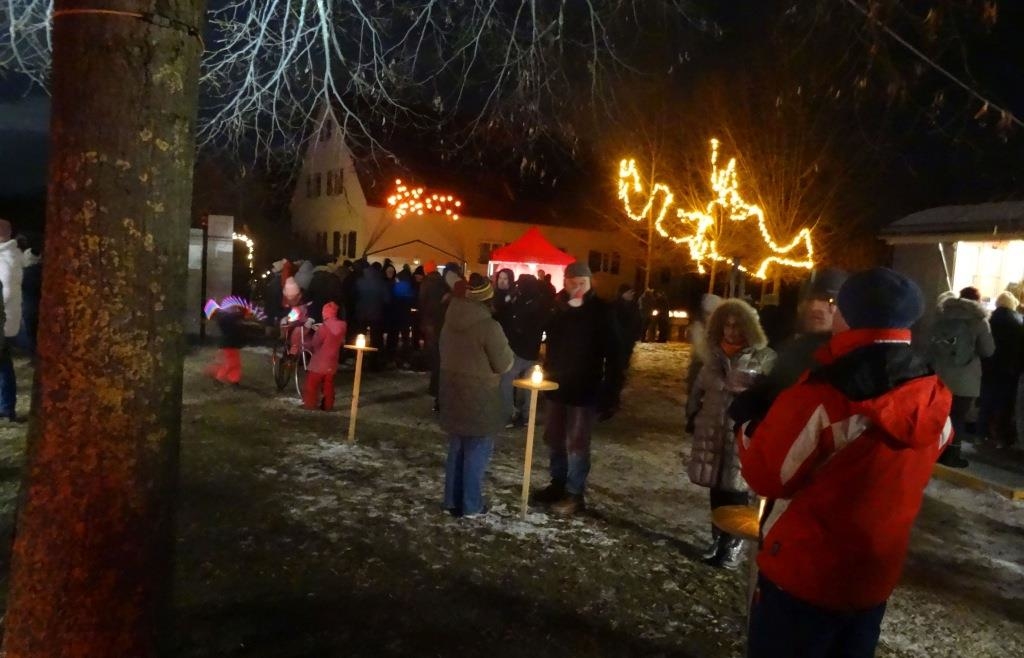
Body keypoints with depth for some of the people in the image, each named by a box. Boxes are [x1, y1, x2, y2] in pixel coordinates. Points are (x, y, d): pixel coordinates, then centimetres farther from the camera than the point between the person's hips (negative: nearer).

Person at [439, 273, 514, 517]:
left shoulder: (450, 321, 3)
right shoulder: (489, 326, -19)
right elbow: (503, 365, -13)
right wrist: (507, 351, 7)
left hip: (453, 393, 7)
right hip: (479, 397, -7)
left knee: (456, 449, 16)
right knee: (477, 451, 5)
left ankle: (452, 501, 23)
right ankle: (471, 505, 11)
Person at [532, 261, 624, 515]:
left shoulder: (601, 310, -9)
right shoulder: (557, 305, 3)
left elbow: (613, 354, -11)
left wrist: (611, 393, -16)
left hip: (584, 388, -5)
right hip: (556, 383, 5)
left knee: (576, 443, 1)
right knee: (554, 438, 14)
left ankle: (575, 494, 13)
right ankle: (558, 484, 29)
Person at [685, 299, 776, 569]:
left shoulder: (764, 357, -7)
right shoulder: (714, 354, 10)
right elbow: (700, 388, 17)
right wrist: (692, 418, 15)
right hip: (712, 432, 5)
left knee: (735, 490, 1)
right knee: (716, 488, 12)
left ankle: (733, 543, 16)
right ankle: (717, 538, 26)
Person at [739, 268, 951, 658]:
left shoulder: (823, 398, -26)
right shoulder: (933, 402, -6)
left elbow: (764, 475, -20)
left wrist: (750, 426, -2)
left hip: (803, 574, -6)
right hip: (877, 575, 6)